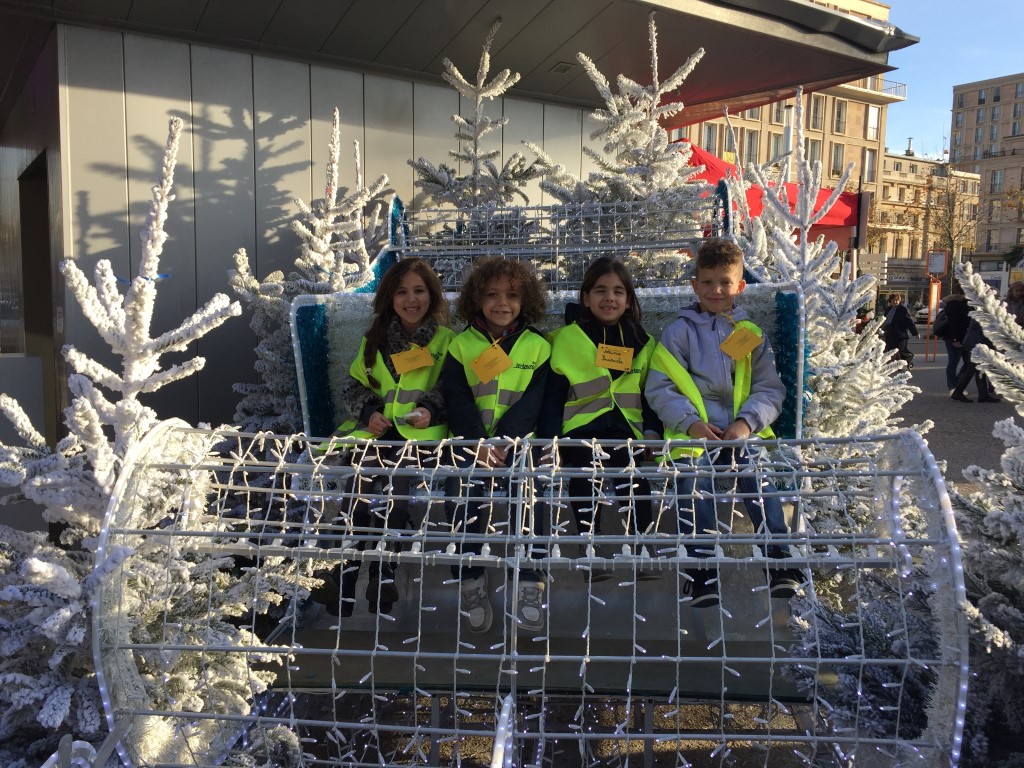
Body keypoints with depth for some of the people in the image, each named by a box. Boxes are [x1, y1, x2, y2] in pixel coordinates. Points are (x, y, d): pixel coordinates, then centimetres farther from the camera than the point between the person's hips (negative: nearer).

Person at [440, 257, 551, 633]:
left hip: (519, 439, 0)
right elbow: (457, 401, 1)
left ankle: (529, 581, -13)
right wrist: (479, 444, -15)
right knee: (459, 490, -26)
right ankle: (470, 577, -8)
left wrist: (502, 441, -16)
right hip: (472, 440, 1)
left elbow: (532, 402, -2)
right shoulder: (461, 345, 9)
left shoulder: (538, 346, 7)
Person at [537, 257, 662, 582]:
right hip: (582, 429, -1)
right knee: (587, 467, -29)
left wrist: (652, 432, 0)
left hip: (626, 428, 2)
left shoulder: (643, 342, 17)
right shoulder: (567, 339, 8)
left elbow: (651, 395, 18)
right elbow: (553, 396, 4)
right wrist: (550, 439, -8)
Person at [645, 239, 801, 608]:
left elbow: (770, 389, 11)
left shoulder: (750, 334, 18)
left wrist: (747, 421, -9)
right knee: (695, 483, -27)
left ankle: (781, 564, -22)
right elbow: (659, 387, 2)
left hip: (741, 431, 2)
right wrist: (690, 422, -13)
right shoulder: (680, 330, 11)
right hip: (693, 432, -1)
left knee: (759, 478, -26)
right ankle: (702, 575, -27)